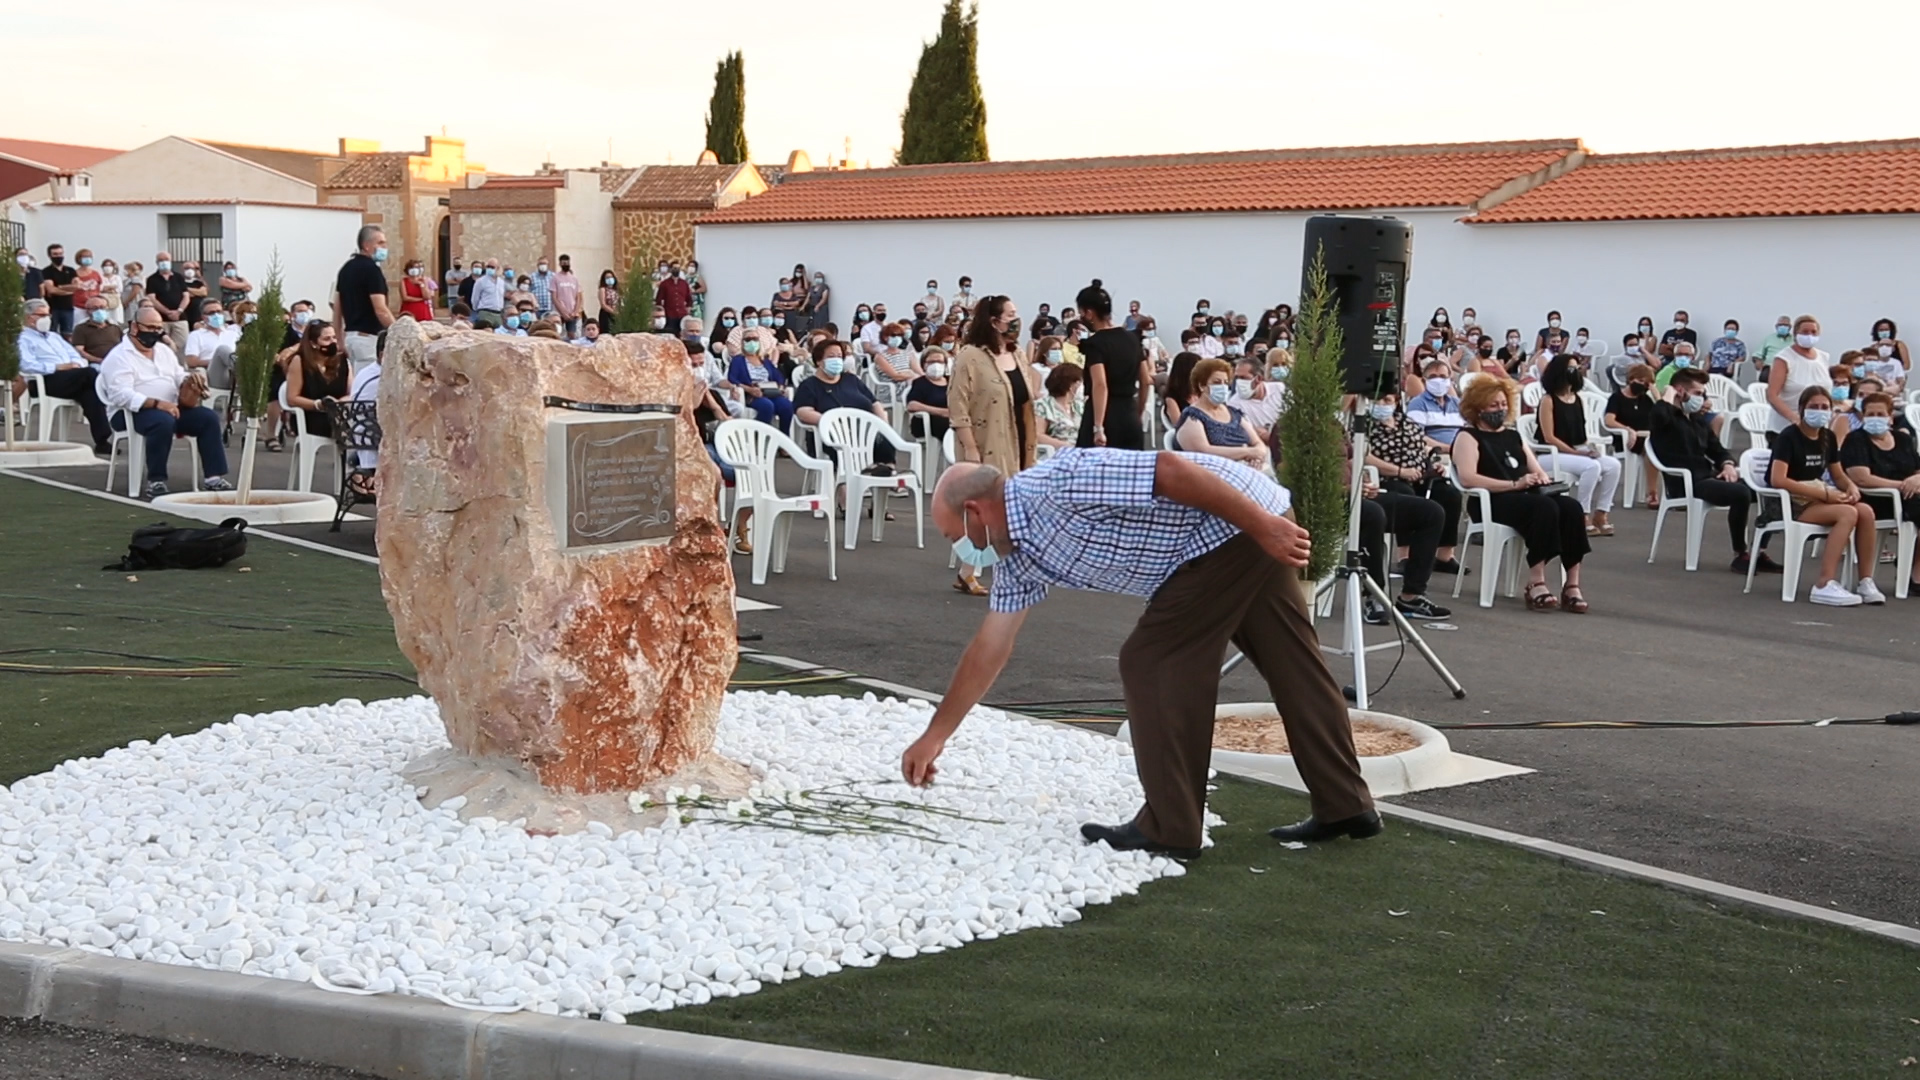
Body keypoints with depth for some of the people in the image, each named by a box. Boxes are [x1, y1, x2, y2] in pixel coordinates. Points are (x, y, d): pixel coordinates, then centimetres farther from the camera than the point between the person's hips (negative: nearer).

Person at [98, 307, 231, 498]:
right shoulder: (119, 356, -8)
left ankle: (214, 476, -16)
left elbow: (180, 377, 20)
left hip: (170, 407, 7)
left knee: (209, 418, -14)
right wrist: (156, 403, -30)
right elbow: (121, 395, -20)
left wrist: (190, 382, -6)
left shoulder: (164, 351, 18)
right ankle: (156, 482, -31)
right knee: (163, 421, -39)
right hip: (132, 412, -7)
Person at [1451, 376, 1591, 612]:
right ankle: (1536, 584, -35)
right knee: (1546, 507, -35)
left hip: (1529, 497, 7)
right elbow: (1468, 478, -12)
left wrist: (1542, 478, 0)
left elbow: (1538, 471, 27)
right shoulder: (1468, 437, 5)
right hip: (1492, 501, -7)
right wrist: (1514, 484, -17)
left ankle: (1572, 586, -28)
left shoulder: (1513, 436, 27)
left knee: (1572, 507, -24)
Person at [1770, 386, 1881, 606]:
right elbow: (1777, 479, -24)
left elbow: (1838, 475, 20)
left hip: (1816, 498, 7)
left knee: (1866, 511, -17)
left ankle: (1866, 581, -13)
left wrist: (1852, 487, -6)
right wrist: (1824, 493, -24)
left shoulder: (1828, 437, 11)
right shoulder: (1788, 437, -12)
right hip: (1789, 504, -7)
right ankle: (1825, 585, -32)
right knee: (1848, 513, -28)